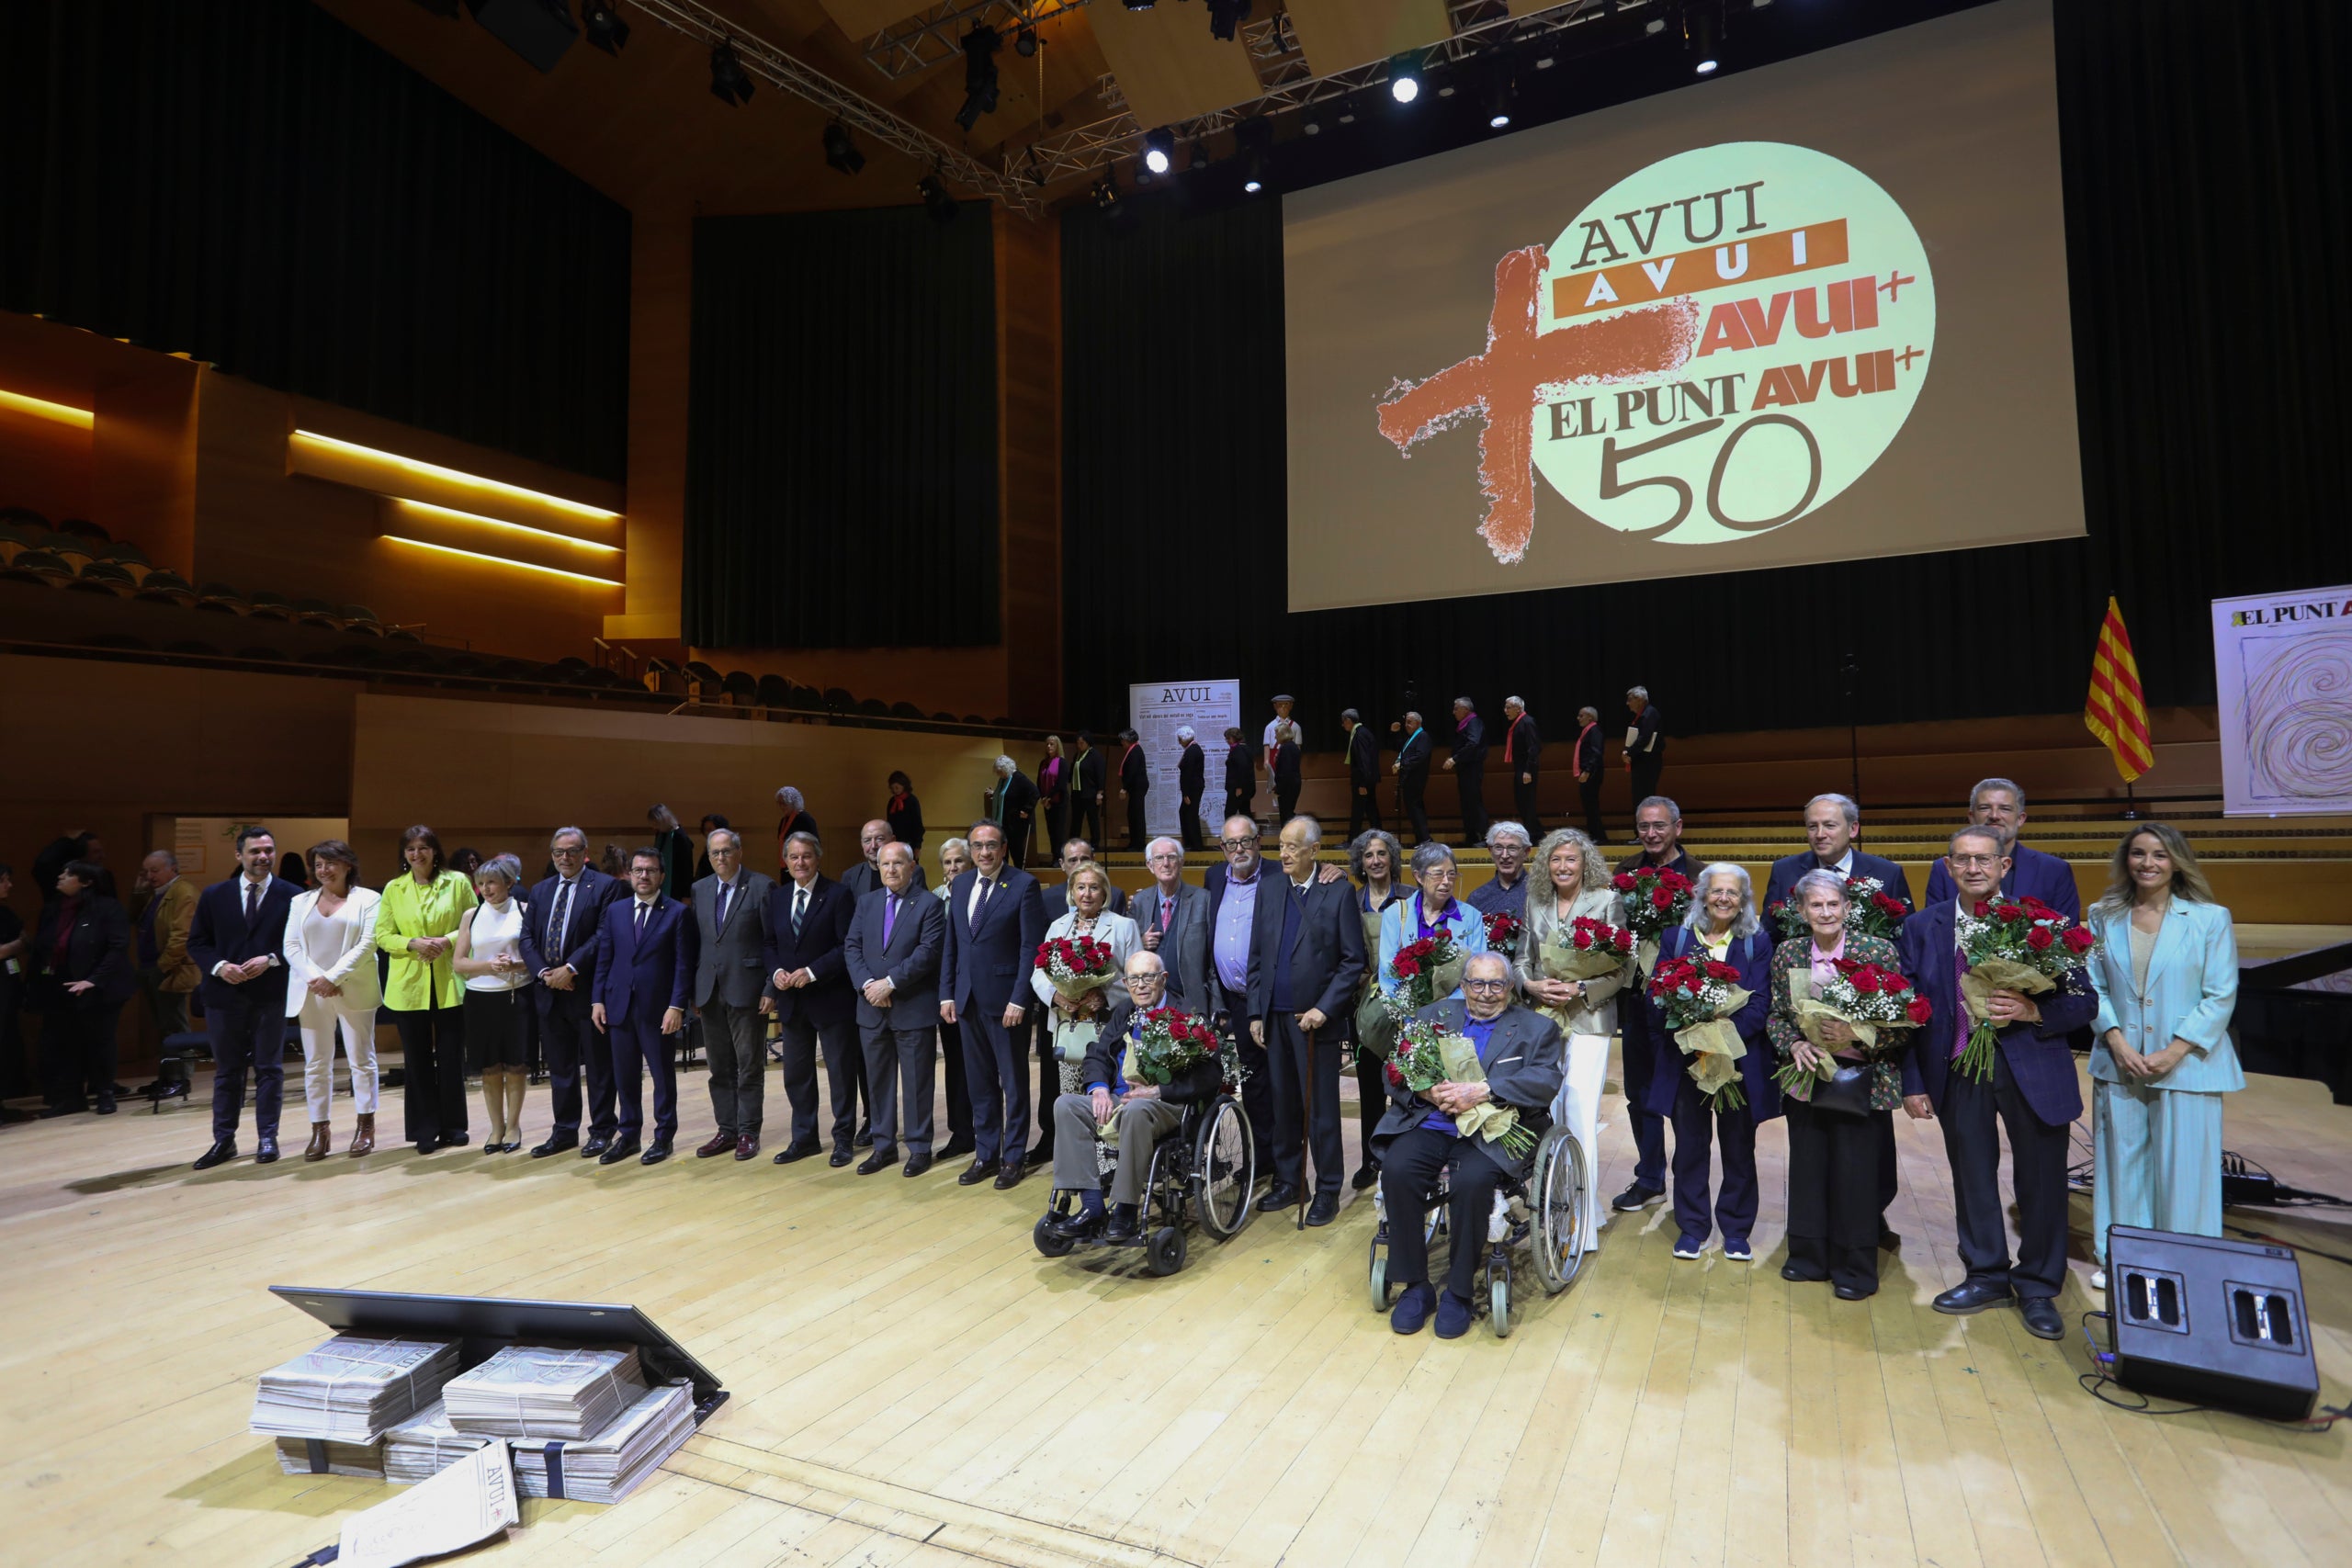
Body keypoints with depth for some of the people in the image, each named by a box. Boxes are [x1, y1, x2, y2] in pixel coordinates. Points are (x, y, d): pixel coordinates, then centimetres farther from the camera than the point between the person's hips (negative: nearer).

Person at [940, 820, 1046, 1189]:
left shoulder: (1024, 885, -9)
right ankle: (985, 1154, 25)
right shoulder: (961, 885, 9)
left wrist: (1019, 999, -16)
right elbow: (951, 945, 13)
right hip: (968, 999, 6)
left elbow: (1031, 947, -12)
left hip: (1005, 999, -5)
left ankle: (1012, 1158, 19)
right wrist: (947, 993, 7)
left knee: (1013, 1082, 7)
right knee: (979, 1082, 13)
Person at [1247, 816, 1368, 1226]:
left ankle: (1327, 1191, 16)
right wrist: (1256, 1013, 6)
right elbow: (1256, 958, 11)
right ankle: (1287, 1182, 25)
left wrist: (1324, 1009, -13)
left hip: (1316, 1019, -4)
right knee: (1283, 1105, 12)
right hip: (1275, 1018, 4)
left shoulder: (1339, 894, -4)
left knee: (1320, 1110, 3)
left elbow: (1353, 960, -6)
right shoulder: (1269, 893, 10)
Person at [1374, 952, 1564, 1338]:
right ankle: (1415, 1286, -9)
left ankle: (1458, 1292, -10)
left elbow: (1546, 1081, -6)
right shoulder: (1434, 1015, 20)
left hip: (1491, 1133, -2)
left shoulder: (1536, 1028, 13)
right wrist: (1428, 1092, -12)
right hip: (1428, 1123, 2)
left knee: (1472, 1181, -32)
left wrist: (1482, 1091, -19)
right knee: (1396, 1169, -26)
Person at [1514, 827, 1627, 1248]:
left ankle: (1584, 1220, 0)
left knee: (1580, 1113, -9)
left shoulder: (1607, 901, -1)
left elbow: (1621, 968, -3)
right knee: (1547, 1113, 7)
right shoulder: (1535, 902, 11)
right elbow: (1521, 960, 12)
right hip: (1543, 1018, 4)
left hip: (1588, 1019, -4)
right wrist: (1532, 985, -7)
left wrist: (1580, 989, -15)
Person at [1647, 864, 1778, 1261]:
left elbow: (1760, 1003, -7)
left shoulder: (1758, 942, 2)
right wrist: (1683, 1037, -14)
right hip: (1685, 1060, 1)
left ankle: (1737, 1230, 25)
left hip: (1740, 1061, 0)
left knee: (1739, 1149, 10)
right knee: (1689, 1147, 8)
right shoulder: (1675, 938, 4)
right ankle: (1691, 1228, 22)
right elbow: (1656, 996, -1)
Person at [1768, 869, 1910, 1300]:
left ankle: (1856, 1270, 20)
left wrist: (1858, 1037, -22)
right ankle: (1809, 1256, 28)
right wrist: (1795, 1044, -11)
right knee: (1807, 1167, 11)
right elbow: (1776, 1016, 8)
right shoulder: (1788, 953, 2)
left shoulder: (1879, 952, -9)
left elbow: (1902, 1025, -7)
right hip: (1806, 1079, 4)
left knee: (1855, 1173, 2)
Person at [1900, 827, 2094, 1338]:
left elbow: (2085, 1002, -2)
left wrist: (2033, 1011, -22)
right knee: (1972, 1178, 14)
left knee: (2041, 1181, 9)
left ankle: (2037, 1288, 29)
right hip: (1957, 1070, 2)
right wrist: (1913, 1082, 0)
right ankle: (1986, 1276, 32)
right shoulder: (1922, 928, 0)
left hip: (2032, 1069, -1)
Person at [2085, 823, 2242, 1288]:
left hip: (2187, 1065, -2)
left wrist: (2174, 1052, -12)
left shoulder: (2209, 919, -3)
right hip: (2119, 1063, 2)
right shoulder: (2105, 917, 4)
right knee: (2122, 1163, 10)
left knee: (2183, 1169, 3)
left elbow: (2221, 996, -4)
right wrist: (2117, 1042, -9)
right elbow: (2094, 987, 4)